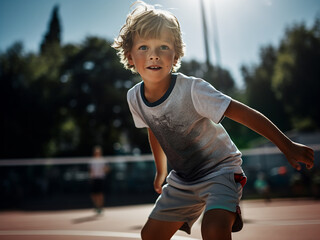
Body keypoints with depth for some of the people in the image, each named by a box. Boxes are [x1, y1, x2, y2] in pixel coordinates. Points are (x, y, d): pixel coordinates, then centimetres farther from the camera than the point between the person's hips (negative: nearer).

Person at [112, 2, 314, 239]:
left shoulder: (192, 90, -27)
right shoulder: (135, 98, -8)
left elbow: (245, 114, -23)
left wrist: (287, 146, -22)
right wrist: (161, 171, 24)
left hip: (220, 169, -6)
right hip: (182, 179, 6)